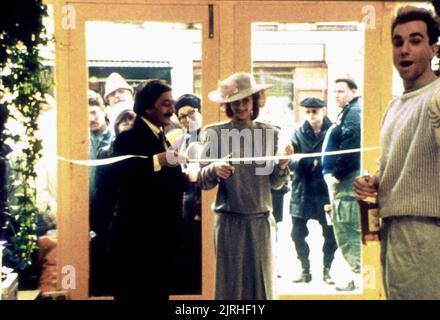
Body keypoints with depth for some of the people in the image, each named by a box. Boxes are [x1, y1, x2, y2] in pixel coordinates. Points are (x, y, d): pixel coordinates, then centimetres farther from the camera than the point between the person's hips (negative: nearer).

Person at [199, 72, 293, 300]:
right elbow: (203, 181, -2)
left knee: (262, 280, 7)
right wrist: (214, 169, -22)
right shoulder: (215, 134, -1)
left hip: (261, 220, 2)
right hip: (229, 221, -2)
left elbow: (275, 183, 5)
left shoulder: (270, 133, 5)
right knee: (229, 282, 3)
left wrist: (282, 165, -14)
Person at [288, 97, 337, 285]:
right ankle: (305, 270, 20)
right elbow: (292, 162, -6)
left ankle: (327, 270, 22)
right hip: (302, 191, 2)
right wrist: (310, 162, -23)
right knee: (298, 233, 5)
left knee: (331, 233, 4)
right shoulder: (298, 134, 2)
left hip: (326, 190, -1)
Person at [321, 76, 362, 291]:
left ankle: (360, 274, -4)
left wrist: (337, 174, -17)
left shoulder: (354, 112, -10)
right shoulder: (347, 112, 21)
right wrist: (332, 175, 14)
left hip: (347, 181, -11)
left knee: (348, 230, -8)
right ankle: (357, 274, 21)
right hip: (341, 180, 11)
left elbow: (351, 145, -22)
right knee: (345, 230, 14)